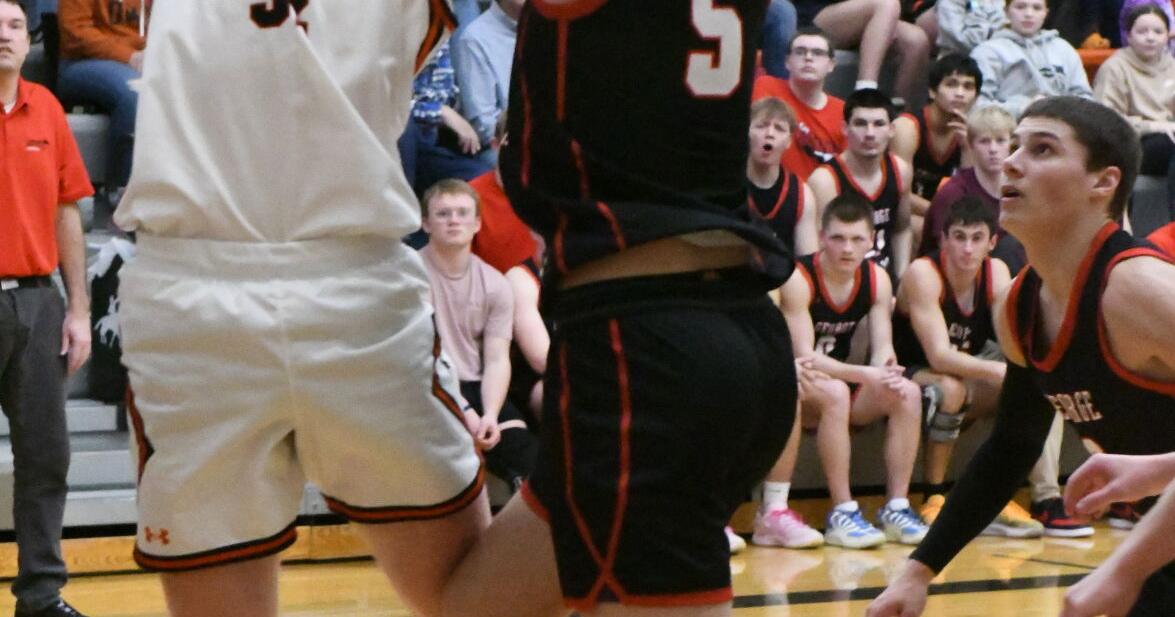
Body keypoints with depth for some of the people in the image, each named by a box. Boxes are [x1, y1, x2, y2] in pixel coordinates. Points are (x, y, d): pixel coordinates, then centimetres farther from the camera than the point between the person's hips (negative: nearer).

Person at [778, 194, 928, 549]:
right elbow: (804, 357, -24)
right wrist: (865, 375, -36)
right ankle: (842, 514, -32)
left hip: (843, 382, 6)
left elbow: (882, 347, -5)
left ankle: (896, 509, -16)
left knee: (908, 393, -18)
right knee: (835, 393, -37)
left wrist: (887, 373, -30)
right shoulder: (798, 279, -19)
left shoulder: (877, 279, 0)